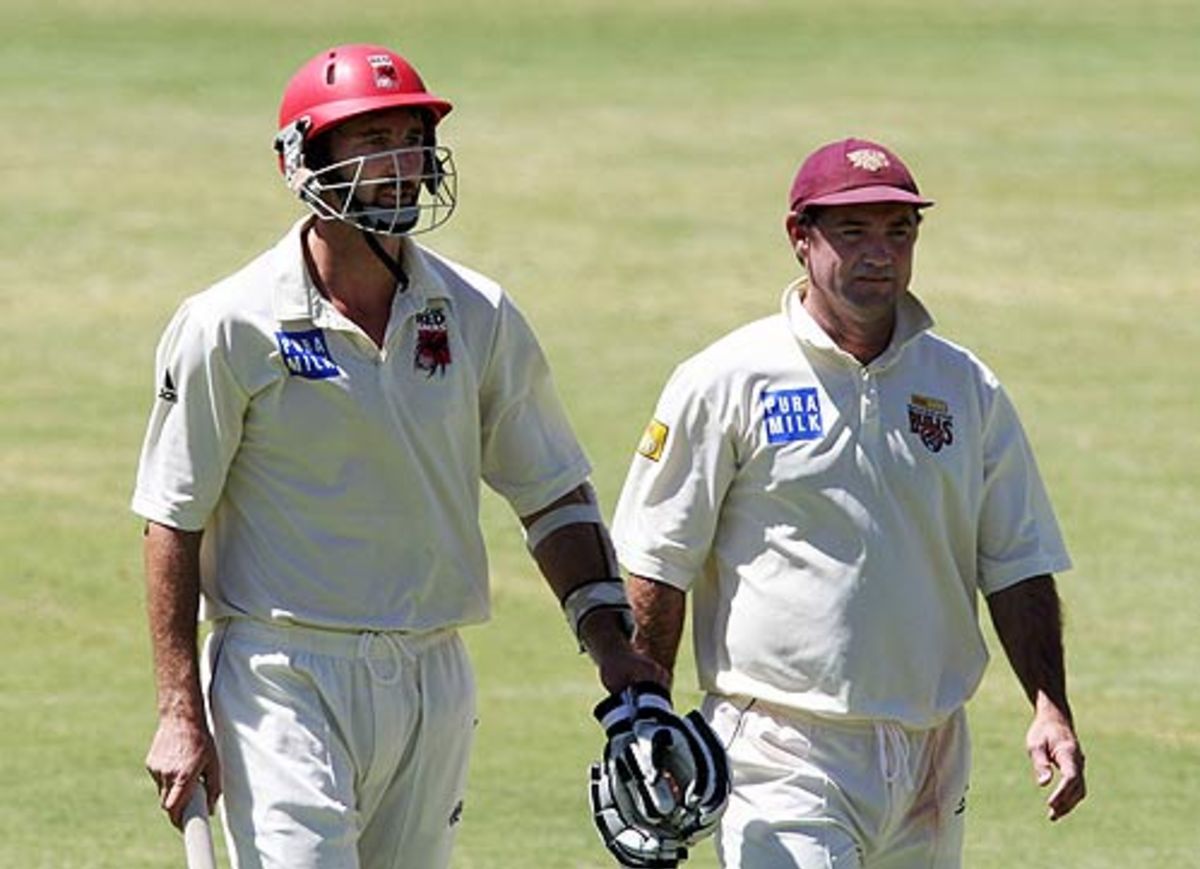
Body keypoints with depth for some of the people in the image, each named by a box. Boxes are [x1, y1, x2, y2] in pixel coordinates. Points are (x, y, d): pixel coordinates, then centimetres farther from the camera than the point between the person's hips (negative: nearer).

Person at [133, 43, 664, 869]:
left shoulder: (479, 318, 6)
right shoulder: (231, 327, -6)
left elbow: (552, 496, 13)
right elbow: (174, 523, -3)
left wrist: (611, 642, 0)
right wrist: (181, 712, -8)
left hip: (433, 679, 5)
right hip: (285, 677, -5)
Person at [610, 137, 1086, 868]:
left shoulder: (967, 388, 11)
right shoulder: (725, 383, -2)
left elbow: (1017, 566, 12)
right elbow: (658, 568, -1)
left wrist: (1051, 709, -1)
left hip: (931, 760, 5)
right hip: (784, 757, -5)